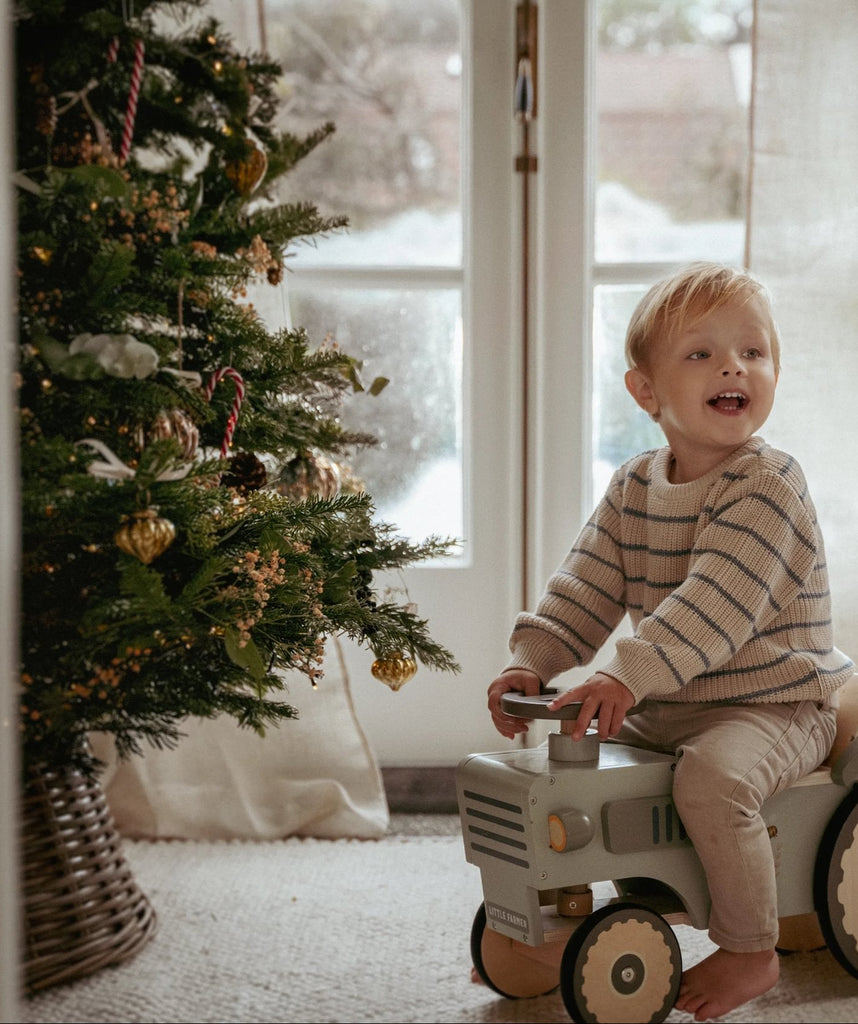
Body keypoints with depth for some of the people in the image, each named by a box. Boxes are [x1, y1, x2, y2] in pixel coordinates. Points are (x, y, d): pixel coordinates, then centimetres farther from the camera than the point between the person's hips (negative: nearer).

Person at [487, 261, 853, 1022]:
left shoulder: (769, 485, -18)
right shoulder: (633, 487, 5)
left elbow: (716, 602, -30)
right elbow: (587, 588, 4)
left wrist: (629, 676, -38)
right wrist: (532, 664, -11)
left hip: (773, 707, -7)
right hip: (669, 707, 8)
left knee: (712, 775, -33)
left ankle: (751, 951, -14)